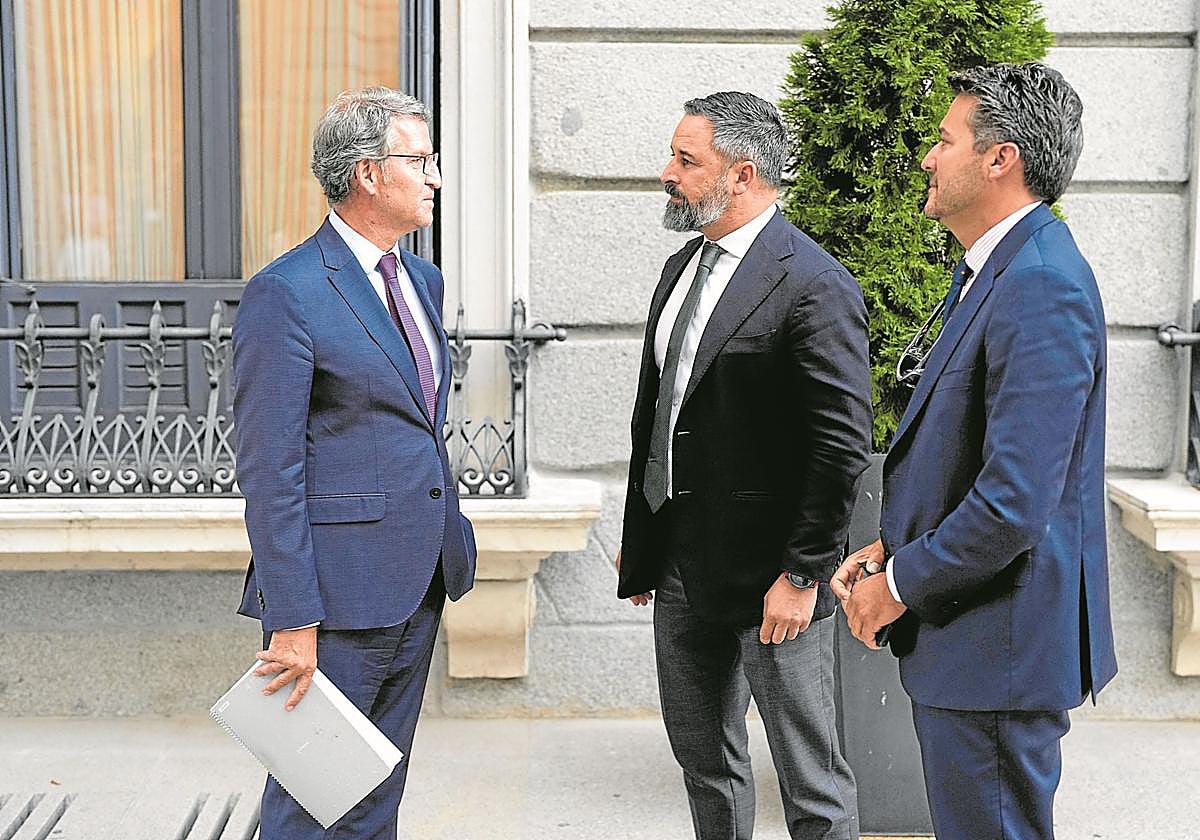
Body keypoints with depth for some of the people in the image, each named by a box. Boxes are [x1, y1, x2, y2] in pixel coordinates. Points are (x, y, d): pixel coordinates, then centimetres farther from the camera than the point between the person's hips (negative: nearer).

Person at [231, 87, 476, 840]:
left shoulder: (422, 279, 12)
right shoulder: (286, 295, -15)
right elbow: (269, 471, -17)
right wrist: (292, 621, -19)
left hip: (420, 581, 8)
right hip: (340, 588, -8)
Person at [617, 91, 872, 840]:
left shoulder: (816, 287, -17)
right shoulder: (683, 269, 11)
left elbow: (843, 448, -18)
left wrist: (803, 575, -18)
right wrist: (640, 538, 16)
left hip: (769, 575, -8)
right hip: (681, 563, 8)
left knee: (811, 778, 4)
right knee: (703, 758, 20)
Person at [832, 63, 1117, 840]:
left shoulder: (1042, 287, -23)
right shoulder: (998, 270, 10)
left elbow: (1015, 502, -28)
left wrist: (902, 584, -14)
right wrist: (893, 548, 7)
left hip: (997, 648, -10)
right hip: (967, 632, 10)